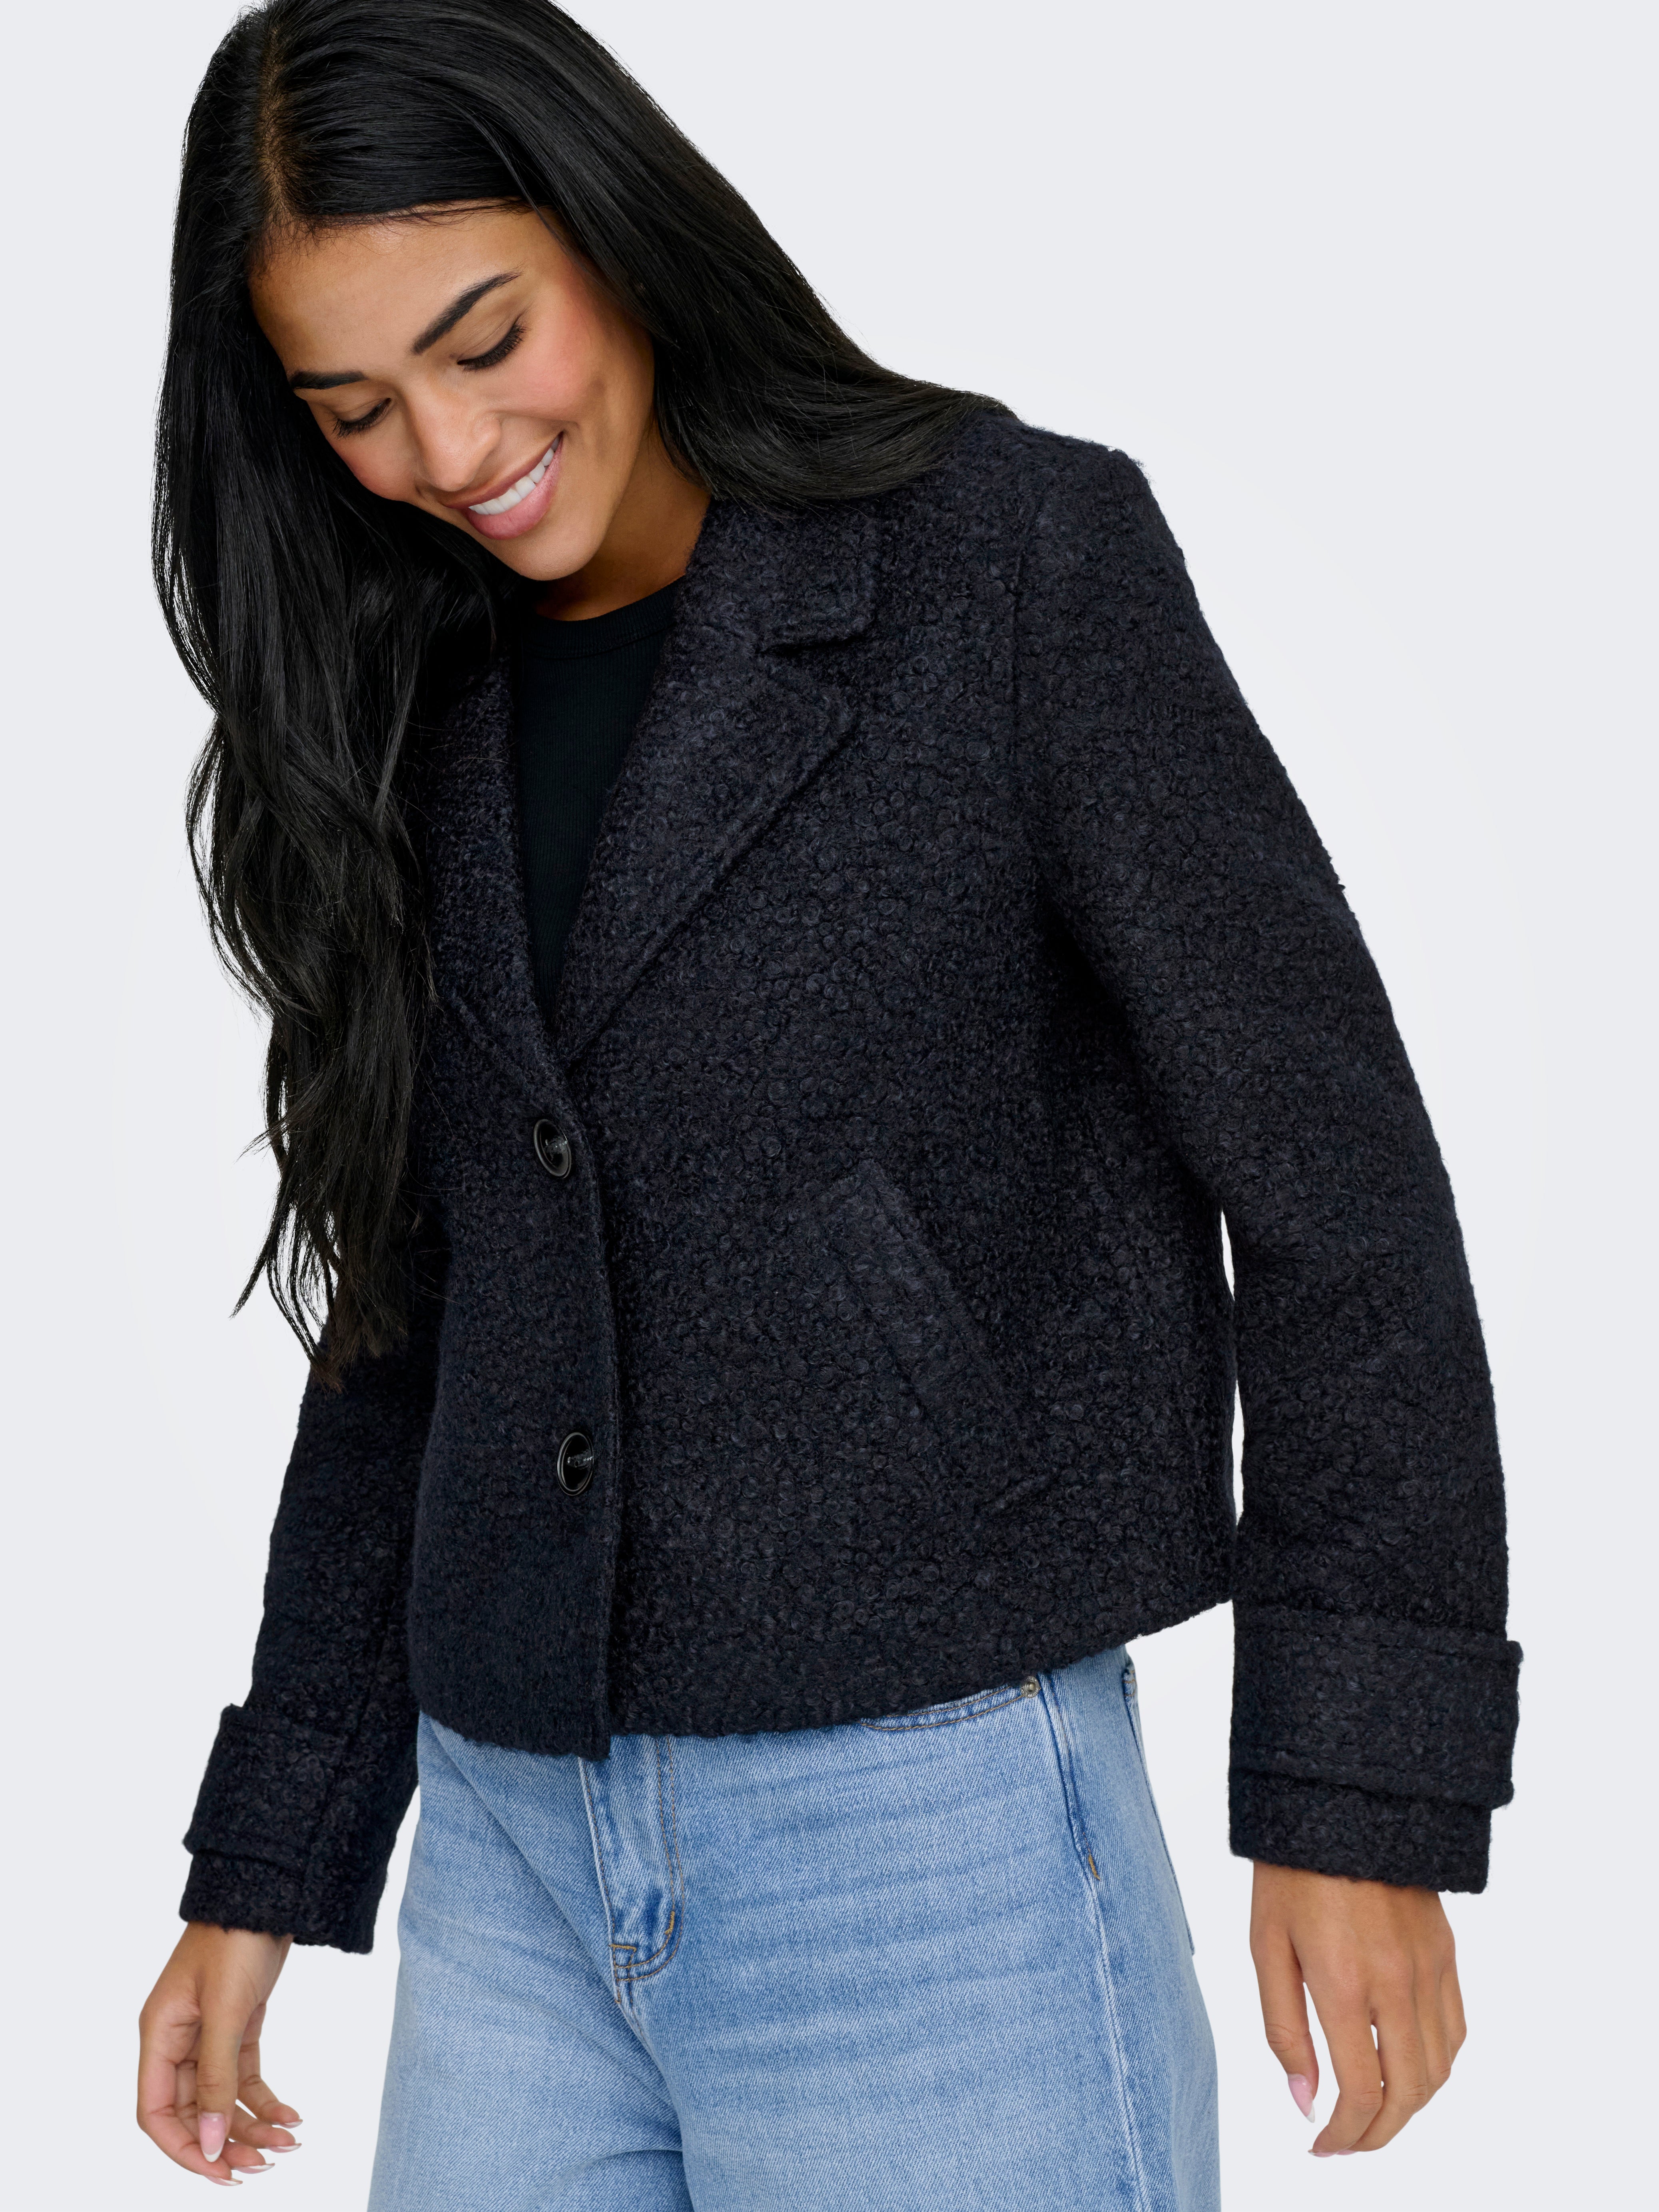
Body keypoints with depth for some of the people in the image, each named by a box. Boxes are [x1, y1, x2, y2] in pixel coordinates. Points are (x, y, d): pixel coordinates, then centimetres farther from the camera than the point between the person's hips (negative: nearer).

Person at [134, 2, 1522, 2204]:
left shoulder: (1015, 555, -6)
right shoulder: (418, 726, 9)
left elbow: (1327, 1176, -8)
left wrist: (1362, 1796, -10)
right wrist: (267, 1864, 17)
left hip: (924, 1832, -5)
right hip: (508, 1846, 5)